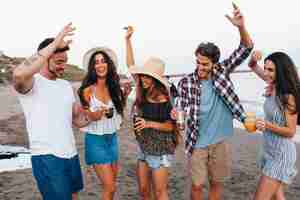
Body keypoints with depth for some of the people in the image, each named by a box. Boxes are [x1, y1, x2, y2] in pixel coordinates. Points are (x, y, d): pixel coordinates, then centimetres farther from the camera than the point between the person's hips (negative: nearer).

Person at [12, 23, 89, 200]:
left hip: (71, 154, 7)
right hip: (47, 157, -7)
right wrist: (54, 44, -31)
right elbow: (19, 74, -37)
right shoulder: (31, 82, -11)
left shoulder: (66, 85, 11)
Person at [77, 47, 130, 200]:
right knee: (110, 187, -5)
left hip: (112, 138, 5)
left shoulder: (114, 87, 0)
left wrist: (125, 95, 0)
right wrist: (93, 116, -26)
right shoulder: (88, 90, -13)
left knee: (112, 185, 15)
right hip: (96, 140, -5)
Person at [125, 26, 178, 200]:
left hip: (160, 150, -6)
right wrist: (128, 39, 1)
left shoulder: (164, 101, -19)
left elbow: (170, 126, -11)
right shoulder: (142, 92, -3)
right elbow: (131, 65, 3)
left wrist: (149, 123, -25)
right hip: (144, 148, 6)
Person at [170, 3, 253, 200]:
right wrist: (176, 112, -33)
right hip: (198, 142, -1)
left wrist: (241, 27, -28)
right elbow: (181, 106, -8)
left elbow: (246, 48, -9)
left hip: (220, 141, 2)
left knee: (217, 183, 15)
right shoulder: (186, 82, -9)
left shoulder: (222, 72, -5)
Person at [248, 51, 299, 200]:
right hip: (270, 150, 8)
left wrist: (268, 126, -31)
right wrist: (253, 59, -11)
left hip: (281, 153, -8)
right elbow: (253, 67, 11)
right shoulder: (273, 86, 0)